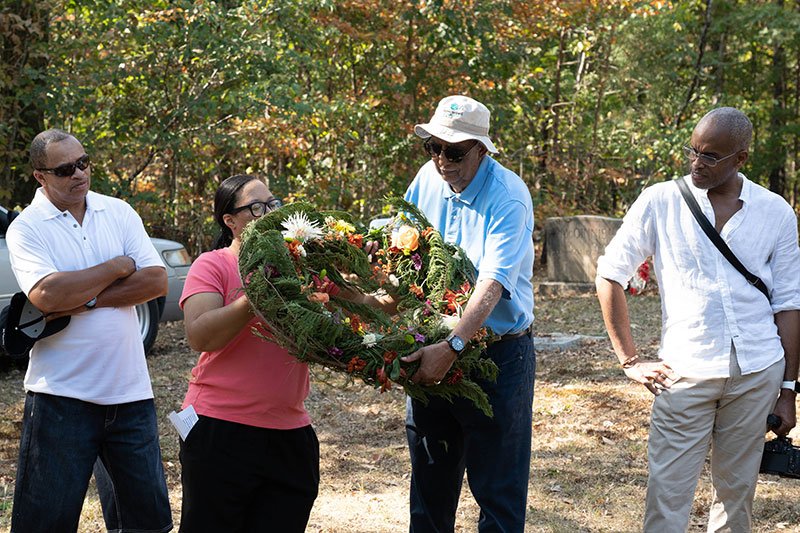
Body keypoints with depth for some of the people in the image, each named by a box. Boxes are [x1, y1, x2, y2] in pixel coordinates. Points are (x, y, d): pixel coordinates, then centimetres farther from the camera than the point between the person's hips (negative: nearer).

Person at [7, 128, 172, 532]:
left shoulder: (119, 212, 7)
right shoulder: (26, 228, -5)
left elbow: (157, 281, -4)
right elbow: (47, 295, -22)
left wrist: (86, 300, -14)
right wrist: (118, 268, -10)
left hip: (130, 389, 4)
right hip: (62, 395, -4)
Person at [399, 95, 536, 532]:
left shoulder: (509, 197, -19)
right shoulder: (428, 178, 1)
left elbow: (492, 285, -28)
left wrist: (451, 348, -38)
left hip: (497, 352, -6)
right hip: (432, 349, 6)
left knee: (498, 488, -1)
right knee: (429, 480, 16)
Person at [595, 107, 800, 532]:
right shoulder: (661, 202, -2)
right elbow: (610, 276, 4)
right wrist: (629, 360, 1)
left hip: (757, 373, 2)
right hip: (686, 371, -2)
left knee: (737, 492, 10)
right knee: (667, 496, -6)